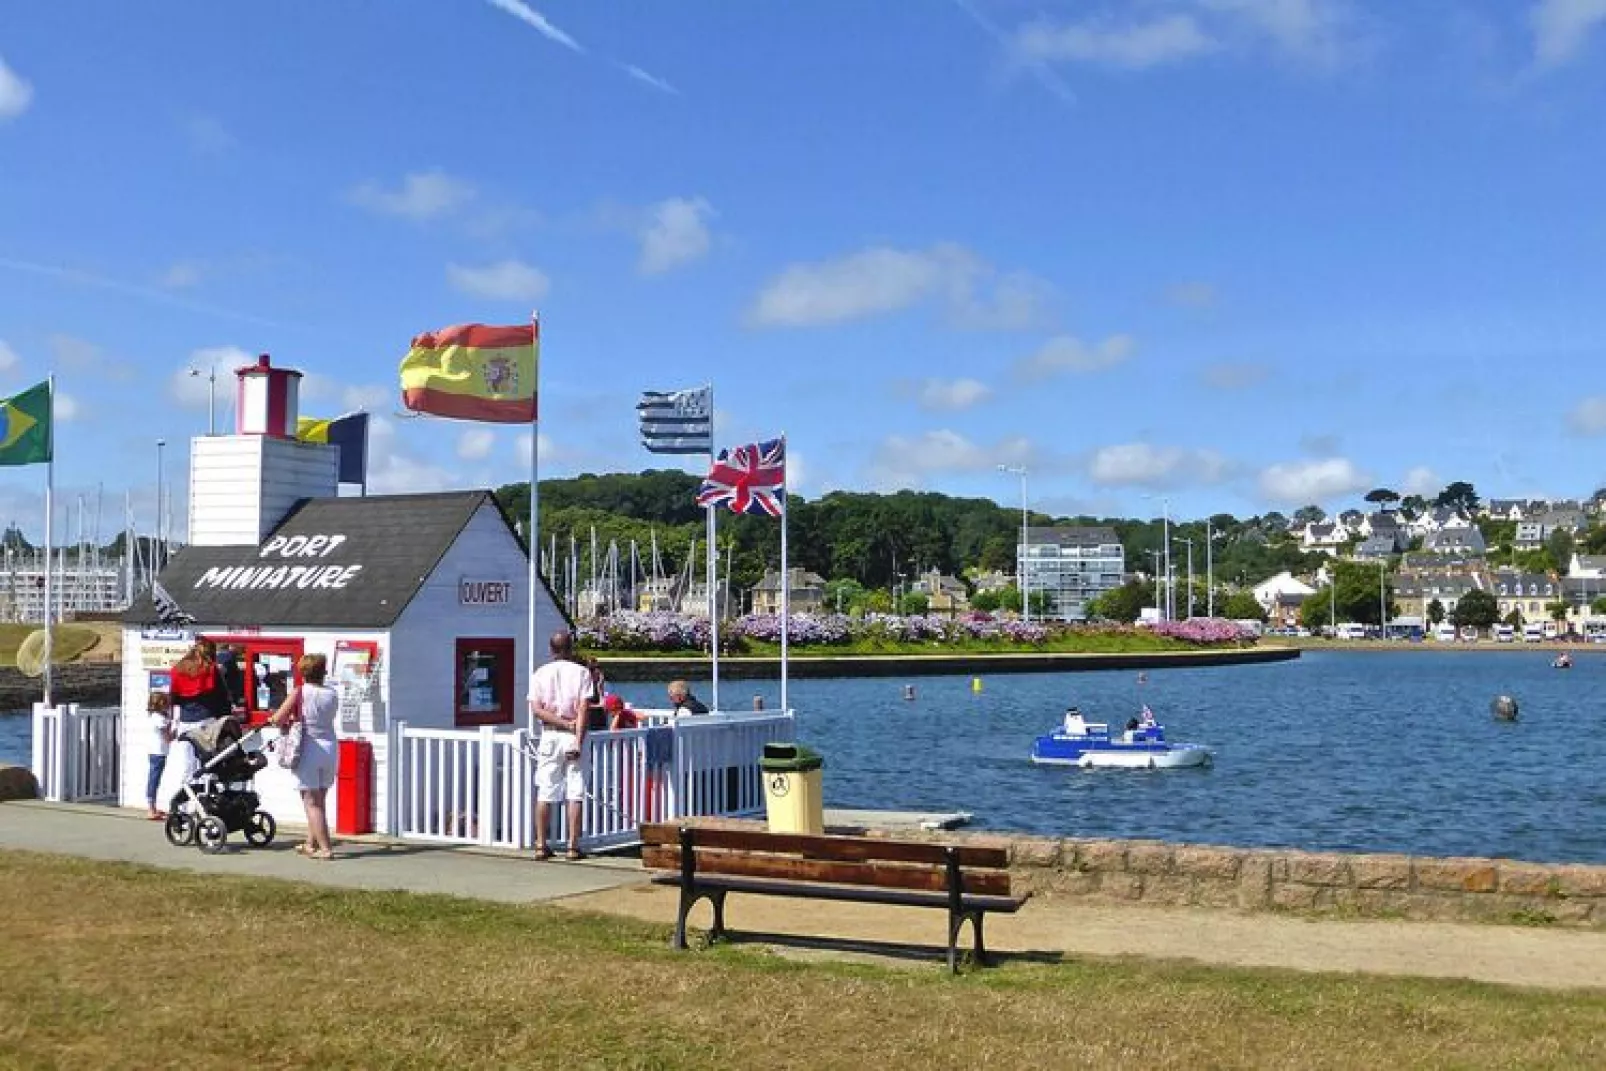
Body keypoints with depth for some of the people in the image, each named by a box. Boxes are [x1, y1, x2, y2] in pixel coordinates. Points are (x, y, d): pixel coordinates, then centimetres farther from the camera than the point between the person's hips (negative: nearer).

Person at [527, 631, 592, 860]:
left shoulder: (540, 673, 5)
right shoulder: (581, 672, -1)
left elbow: (537, 710, -5)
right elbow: (582, 710, -10)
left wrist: (565, 724, -5)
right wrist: (578, 742, -12)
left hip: (549, 736, 2)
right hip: (572, 737, -2)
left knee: (544, 793, 5)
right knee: (574, 793, 0)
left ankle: (541, 845, 6)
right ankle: (573, 846, -1)